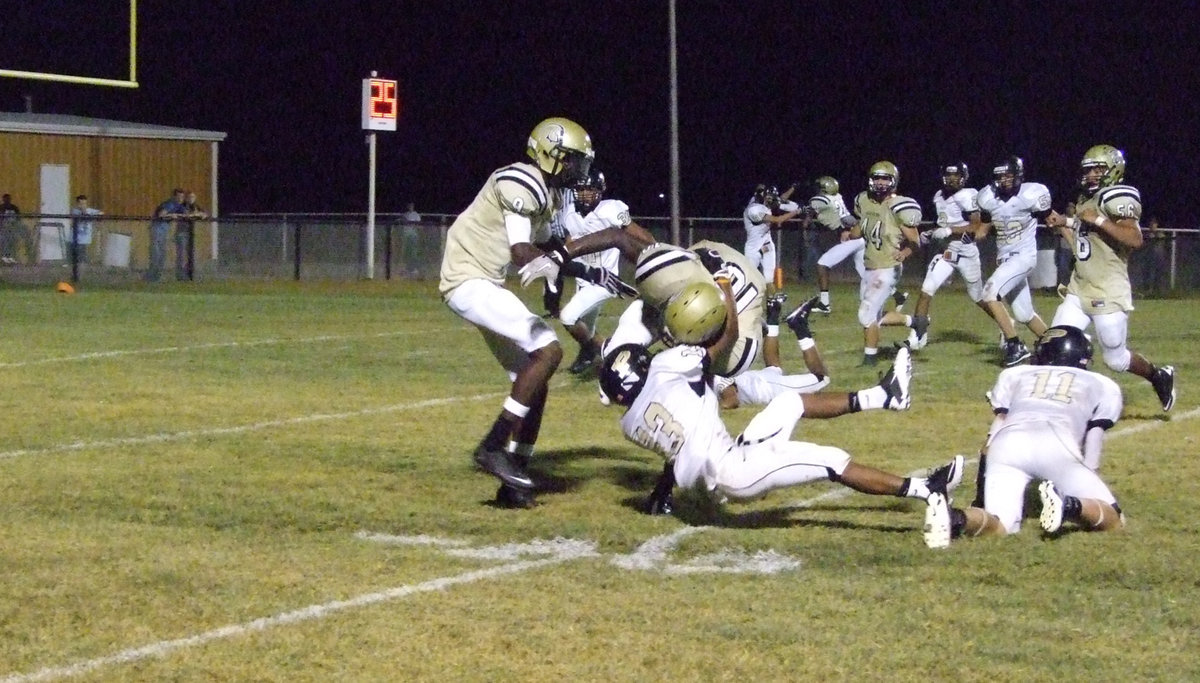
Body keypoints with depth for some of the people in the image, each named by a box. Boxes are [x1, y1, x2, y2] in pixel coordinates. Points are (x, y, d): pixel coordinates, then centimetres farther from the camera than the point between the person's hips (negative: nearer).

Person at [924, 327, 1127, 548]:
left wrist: (981, 497, 29)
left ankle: (956, 517, -33)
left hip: (1008, 444, 2)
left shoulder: (1014, 374, 35)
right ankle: (1070, 506, -27)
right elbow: (1091, 455, 22)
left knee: (1000, 527, 1)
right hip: (1057, 445, -2)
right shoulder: (1103, 386, 33)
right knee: (1112, 520, 7)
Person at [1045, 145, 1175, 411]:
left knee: (1116, 359, 2)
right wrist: (1063, 225, 15)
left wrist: (1098, 220, -26)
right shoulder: (1085, 200, 14)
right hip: (1079, 290, 8)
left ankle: (1159, 377, 27)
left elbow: (1135, 239, -27)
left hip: (1108, 295, -8)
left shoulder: (1116, 198, -13)